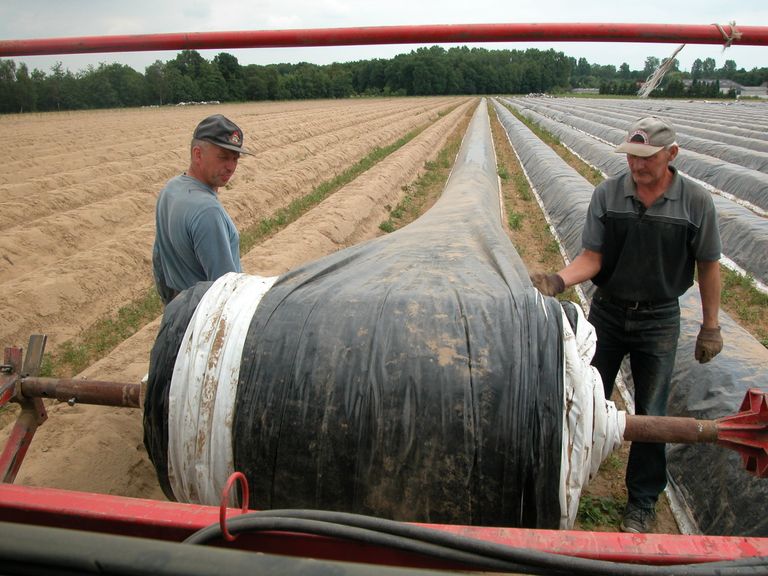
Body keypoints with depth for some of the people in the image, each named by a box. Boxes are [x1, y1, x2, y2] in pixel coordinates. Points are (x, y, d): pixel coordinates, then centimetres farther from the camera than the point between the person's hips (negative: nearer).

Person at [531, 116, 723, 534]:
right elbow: (592, 257, -7)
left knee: (650, 415, 7)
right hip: (607, 314, 1)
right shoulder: (607, 194, -7)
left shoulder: (696, 202, -9)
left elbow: (708, 266, 0)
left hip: (659, 321, -1)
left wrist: (710, 326, 1)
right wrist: (558, 280, -26)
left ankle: (642, 503, 26)